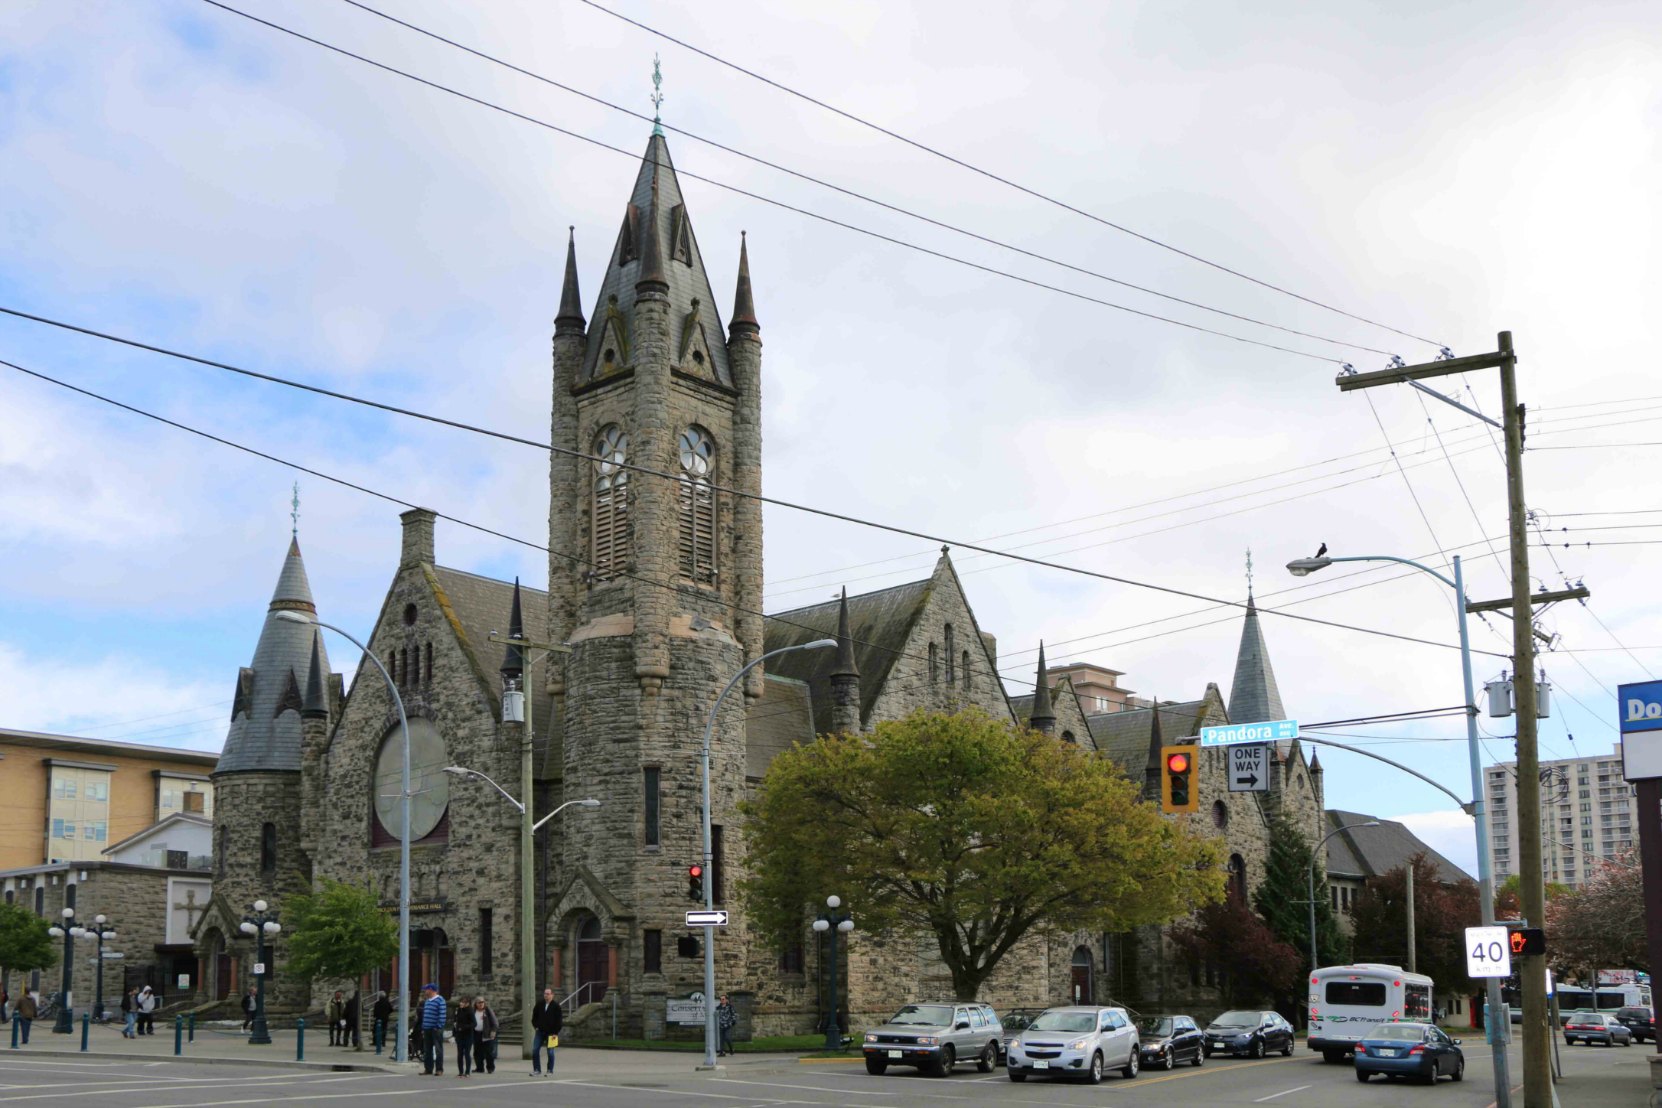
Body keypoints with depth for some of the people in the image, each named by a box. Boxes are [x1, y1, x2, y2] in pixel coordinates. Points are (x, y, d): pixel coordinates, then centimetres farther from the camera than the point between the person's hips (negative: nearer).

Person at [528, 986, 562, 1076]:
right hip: (540, 1031, 4)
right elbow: (534, 1015, 17)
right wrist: (535, 1026, 6)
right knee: (535, 1050, -1)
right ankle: (537, 1070, 7)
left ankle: (550, 1071, 11)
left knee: (550, 1052, 2)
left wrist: (555, 1033, -11)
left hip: (551, 1033, -4)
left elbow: (559, 1020, -7)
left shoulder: (556, 1005, -7)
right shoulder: (539, 1004, 4)